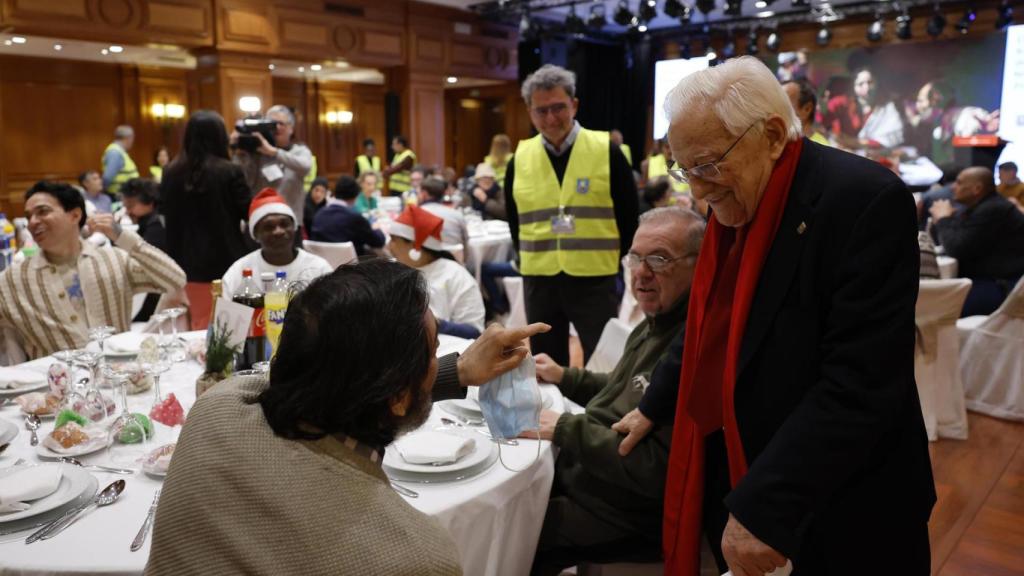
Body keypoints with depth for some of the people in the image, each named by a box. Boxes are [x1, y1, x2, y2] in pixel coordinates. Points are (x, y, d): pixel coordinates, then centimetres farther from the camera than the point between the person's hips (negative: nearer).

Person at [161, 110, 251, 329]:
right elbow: (250, 212, -7)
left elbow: (167, 213, 11)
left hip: (190, 262, 5)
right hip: (227, 260, -4)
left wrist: (177, 257, 19)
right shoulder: (229, 172, -14)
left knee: (200, 324, 14)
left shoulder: (171, 172, 2)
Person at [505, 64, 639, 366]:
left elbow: (628, 215, 2)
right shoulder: (519, 158, 3)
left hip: (595, 280, -3)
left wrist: (612, 259, 4)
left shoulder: (606, 151, -5)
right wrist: (531, 256, 12)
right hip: (538, 281, 3)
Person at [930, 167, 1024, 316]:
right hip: (985, 279, 11)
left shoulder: (992, 210, -19)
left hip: (1003, 287, -10)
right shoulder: (979, 207, 14)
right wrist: (944, 219, 0)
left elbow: (958, 249, -20)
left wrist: (943, 220, -6)